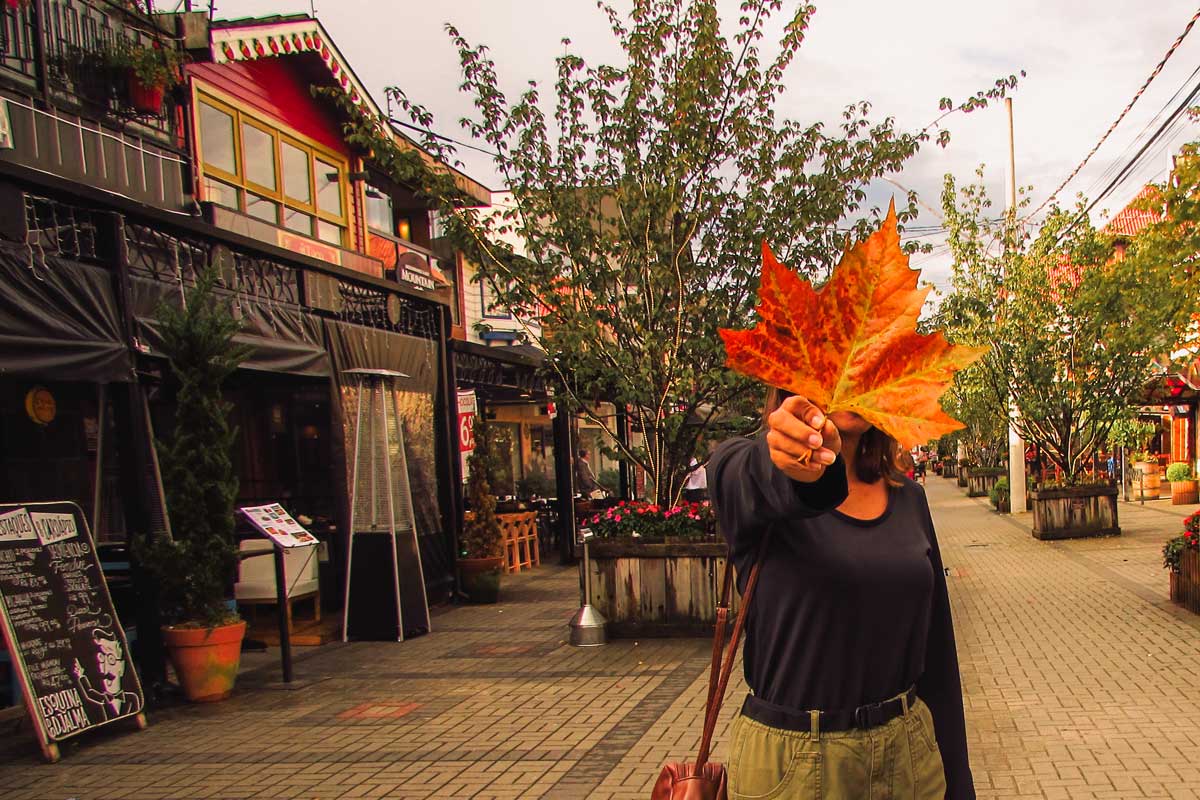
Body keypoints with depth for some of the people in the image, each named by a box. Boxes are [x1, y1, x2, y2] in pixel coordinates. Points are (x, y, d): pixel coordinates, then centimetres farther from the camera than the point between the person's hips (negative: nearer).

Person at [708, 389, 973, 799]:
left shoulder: (908, 497, 2)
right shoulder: (746, 467, -11)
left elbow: (935, 647, 6)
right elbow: (748, 477, -37)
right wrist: (798, 469, -60)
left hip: (908, 750, 4)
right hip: (791, 762, -4)